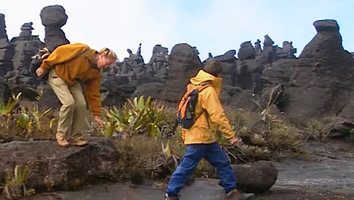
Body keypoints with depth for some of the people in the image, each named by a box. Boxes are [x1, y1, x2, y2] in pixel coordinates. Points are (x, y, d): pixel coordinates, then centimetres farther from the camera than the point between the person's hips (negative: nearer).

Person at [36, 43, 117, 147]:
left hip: (73, 81, 6)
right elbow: (59, 52, -18)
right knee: (69, 102, -22)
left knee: (81, 104, -10)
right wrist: (44, 67, -13)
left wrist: (96, 114, -3)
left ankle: (76, 137, 3)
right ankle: (61, 135, -5)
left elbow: (93, 93, -1)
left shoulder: (96, 73, -5)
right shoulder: (83, 50, -24)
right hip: (58, 75, -6)